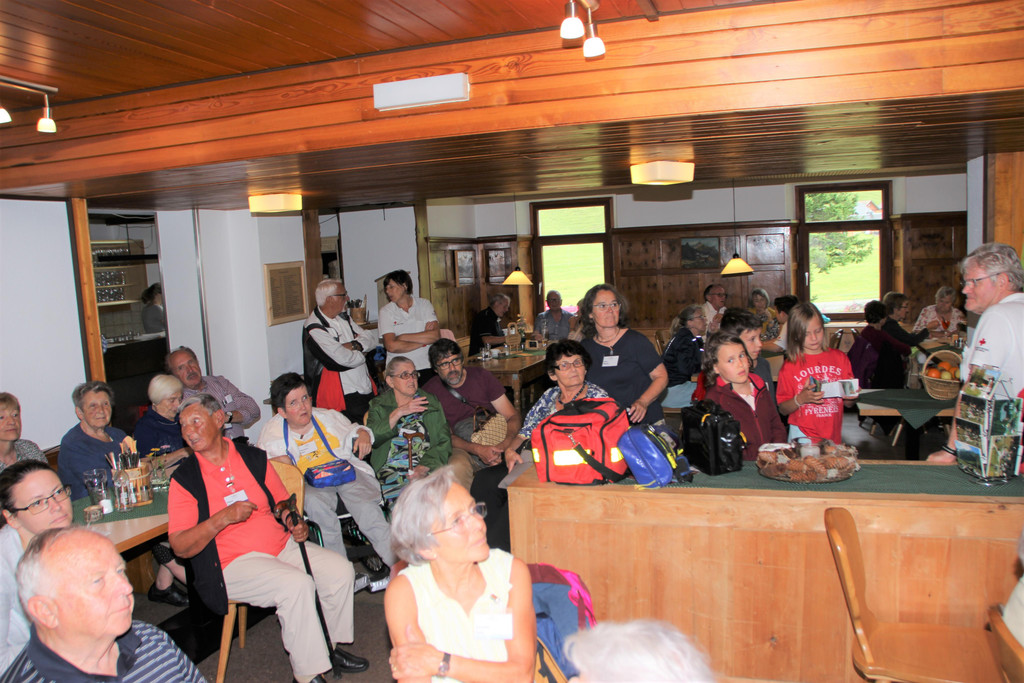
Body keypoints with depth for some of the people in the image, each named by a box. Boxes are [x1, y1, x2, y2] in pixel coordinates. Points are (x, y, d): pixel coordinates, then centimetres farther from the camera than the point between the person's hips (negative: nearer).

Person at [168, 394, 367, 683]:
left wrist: (296, 524, -7)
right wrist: (223, 518, -23)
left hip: (281, 546, 5)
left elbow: (283, 503, 15)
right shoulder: (185, 478, -4)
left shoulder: (254, 458, 8)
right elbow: (180, 547, -10)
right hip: (232, 562, -5)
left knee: (341, 569, -10)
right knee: (296, 584, -29)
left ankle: (330, 645, 13)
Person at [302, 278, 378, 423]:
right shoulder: (315, 328, -13)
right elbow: (343, 359, -21)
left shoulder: (342, 317, 15)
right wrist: (361, 353, -1)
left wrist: (354, 345, -9)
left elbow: (372, 339, 12)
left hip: (367, 389, 8)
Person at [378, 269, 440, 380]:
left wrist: (404, 337, -8)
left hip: (426, 367, 1)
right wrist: (424, 339, -6)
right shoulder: (386, 312, 3)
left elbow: (436, 335, -6)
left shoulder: (424, 304, 6)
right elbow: (391, 346, -9)